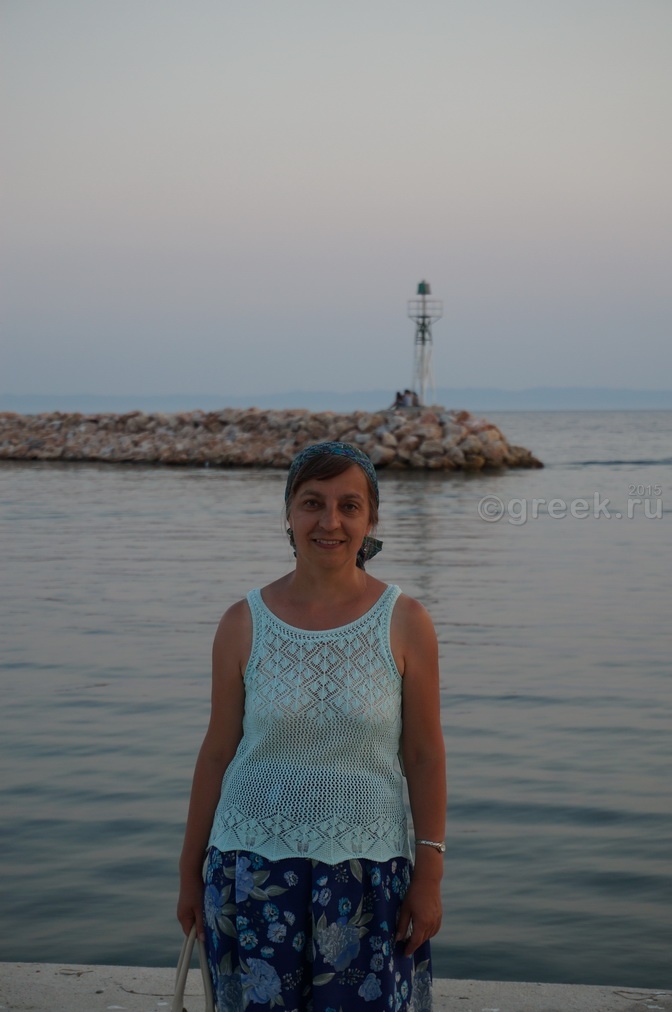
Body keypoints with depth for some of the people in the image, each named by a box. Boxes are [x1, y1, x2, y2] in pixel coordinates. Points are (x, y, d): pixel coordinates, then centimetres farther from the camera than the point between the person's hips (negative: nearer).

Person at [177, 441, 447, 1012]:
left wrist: (430, 876, -4)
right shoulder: (244, 624, -2)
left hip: (366, 871, -1)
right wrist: (190, 870, 8)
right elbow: (218, 753, 4)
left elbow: (424, 756, -2)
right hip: (253, 867, 1)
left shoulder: (405, 624, -4)